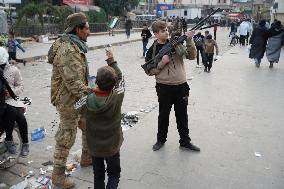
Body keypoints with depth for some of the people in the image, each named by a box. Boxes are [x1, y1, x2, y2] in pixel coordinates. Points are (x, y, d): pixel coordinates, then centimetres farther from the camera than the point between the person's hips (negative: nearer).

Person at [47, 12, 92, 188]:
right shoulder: (67, 51, -25)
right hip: (69, 101, -10)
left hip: (77, 99, 10)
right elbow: (73, 83, -30)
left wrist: (88, 93, 21)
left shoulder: (74, 46, 9)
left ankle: (87, 157, 40)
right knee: (66, 138, 3)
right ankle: (58, 175, 20)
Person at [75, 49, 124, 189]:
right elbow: (120, 78, -5)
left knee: (98, 174, 22)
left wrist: (91, 91, 6)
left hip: (94, 146, 2)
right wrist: (111, 61, 4)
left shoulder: (86, 101, -22)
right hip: (112, 146, -1)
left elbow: (77, 106, 2)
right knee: (114, 174, 18)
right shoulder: (117, 97, -23)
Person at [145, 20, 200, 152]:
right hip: (164, 87, -2)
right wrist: (162, 63, -16)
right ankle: (161, 140, 33)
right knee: (163, 114, 14)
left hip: (181, 86, 2)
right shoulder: (152, 50, -3)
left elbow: (192, 56, -4)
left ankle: (185, 142, 26)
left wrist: (189, 41, -17)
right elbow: (149, 71, -4)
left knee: (182, 115, 12)